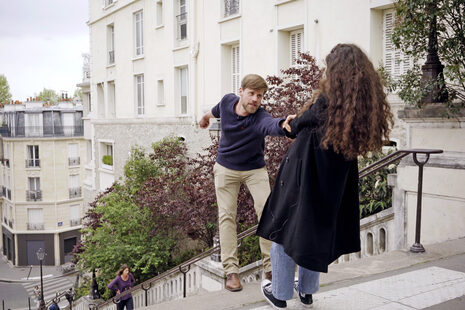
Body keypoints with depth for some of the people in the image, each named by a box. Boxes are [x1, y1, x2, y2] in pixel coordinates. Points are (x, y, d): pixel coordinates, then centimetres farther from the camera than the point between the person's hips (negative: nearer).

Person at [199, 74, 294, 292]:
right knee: (226, 215, -1)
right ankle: (231, 270, 3)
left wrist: (283, 125, -78)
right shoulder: (228, 101, -14)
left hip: (255, 169, -3)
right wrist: (208, 115, 35)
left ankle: (270, 266, -4)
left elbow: (271, 125, -54)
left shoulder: (260, 118, -28)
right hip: (225, 168, 3)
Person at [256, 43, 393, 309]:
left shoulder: (326, 104, -24)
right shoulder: (366, 107, -6)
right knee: (315, 232, 23)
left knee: (286, 230, 13)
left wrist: (291, 125, 17)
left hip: (301, 179, -6)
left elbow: (295, 127, -9)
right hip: (334, 187, 6)